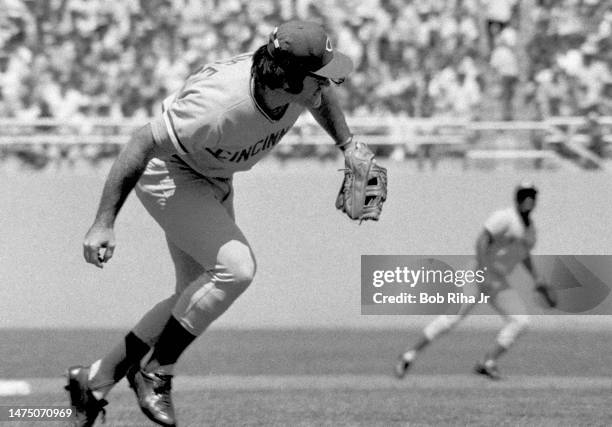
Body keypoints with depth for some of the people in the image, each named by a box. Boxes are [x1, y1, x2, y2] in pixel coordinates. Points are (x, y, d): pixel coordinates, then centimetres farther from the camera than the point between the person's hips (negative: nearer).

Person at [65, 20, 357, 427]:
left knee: (197, 298, 11)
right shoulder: (220, 105, -40)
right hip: (168, 174, -9)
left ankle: (95, 380, 21)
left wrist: (348, 145, 3)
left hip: (215, 181, 9)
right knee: (236, 268, -25)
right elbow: (144, 143, -33)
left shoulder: (303, 83, -18)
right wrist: (104, 223, -34)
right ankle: (156, 375, -9)